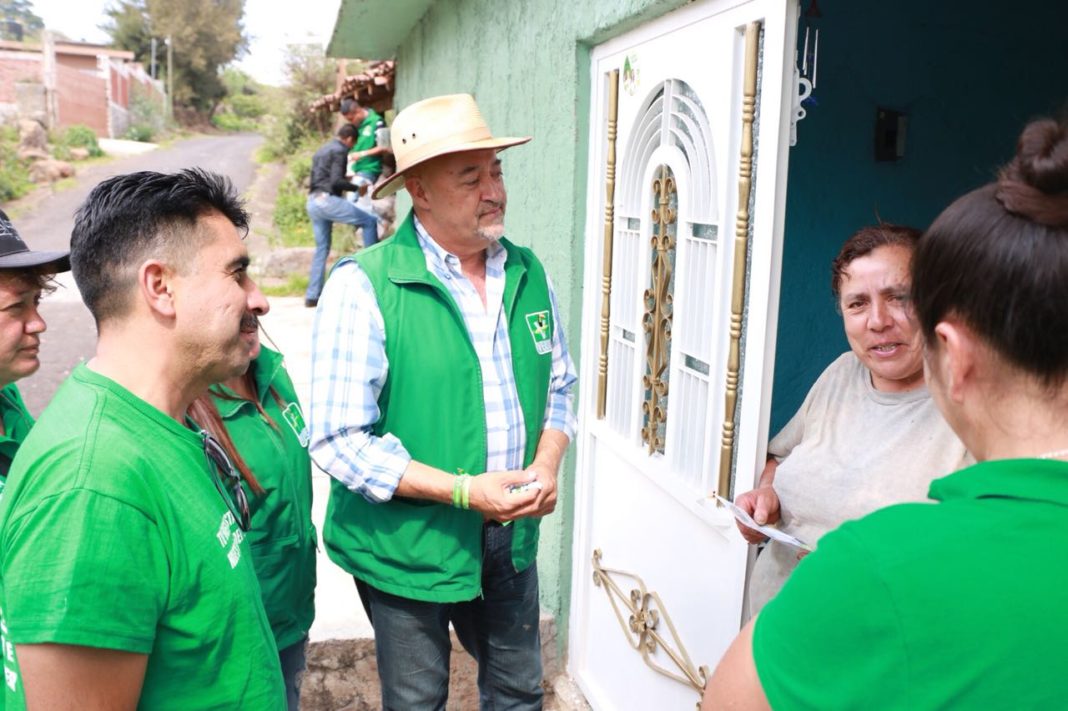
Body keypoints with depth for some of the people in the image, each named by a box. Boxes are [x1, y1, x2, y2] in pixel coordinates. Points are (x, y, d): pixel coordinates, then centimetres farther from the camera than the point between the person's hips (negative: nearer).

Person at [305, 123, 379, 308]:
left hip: (312, 202, 9)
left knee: (322, 248, 13)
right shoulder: (339, 150, -5)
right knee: (370, 221, -1)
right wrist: (357, 188, -4)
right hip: (327, 199, -9)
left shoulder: (321, 150, 24)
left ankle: (312, 295, 10)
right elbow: (336, 181, -16)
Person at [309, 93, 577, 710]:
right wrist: (463, 490, -22)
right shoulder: (362, 286, -18)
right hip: (407, 546, -4)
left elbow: (559, 384, 11)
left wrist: (548, 463, -8)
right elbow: (340, 441, -19)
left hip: (511, 539, 5)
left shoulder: (527, 272, 0)